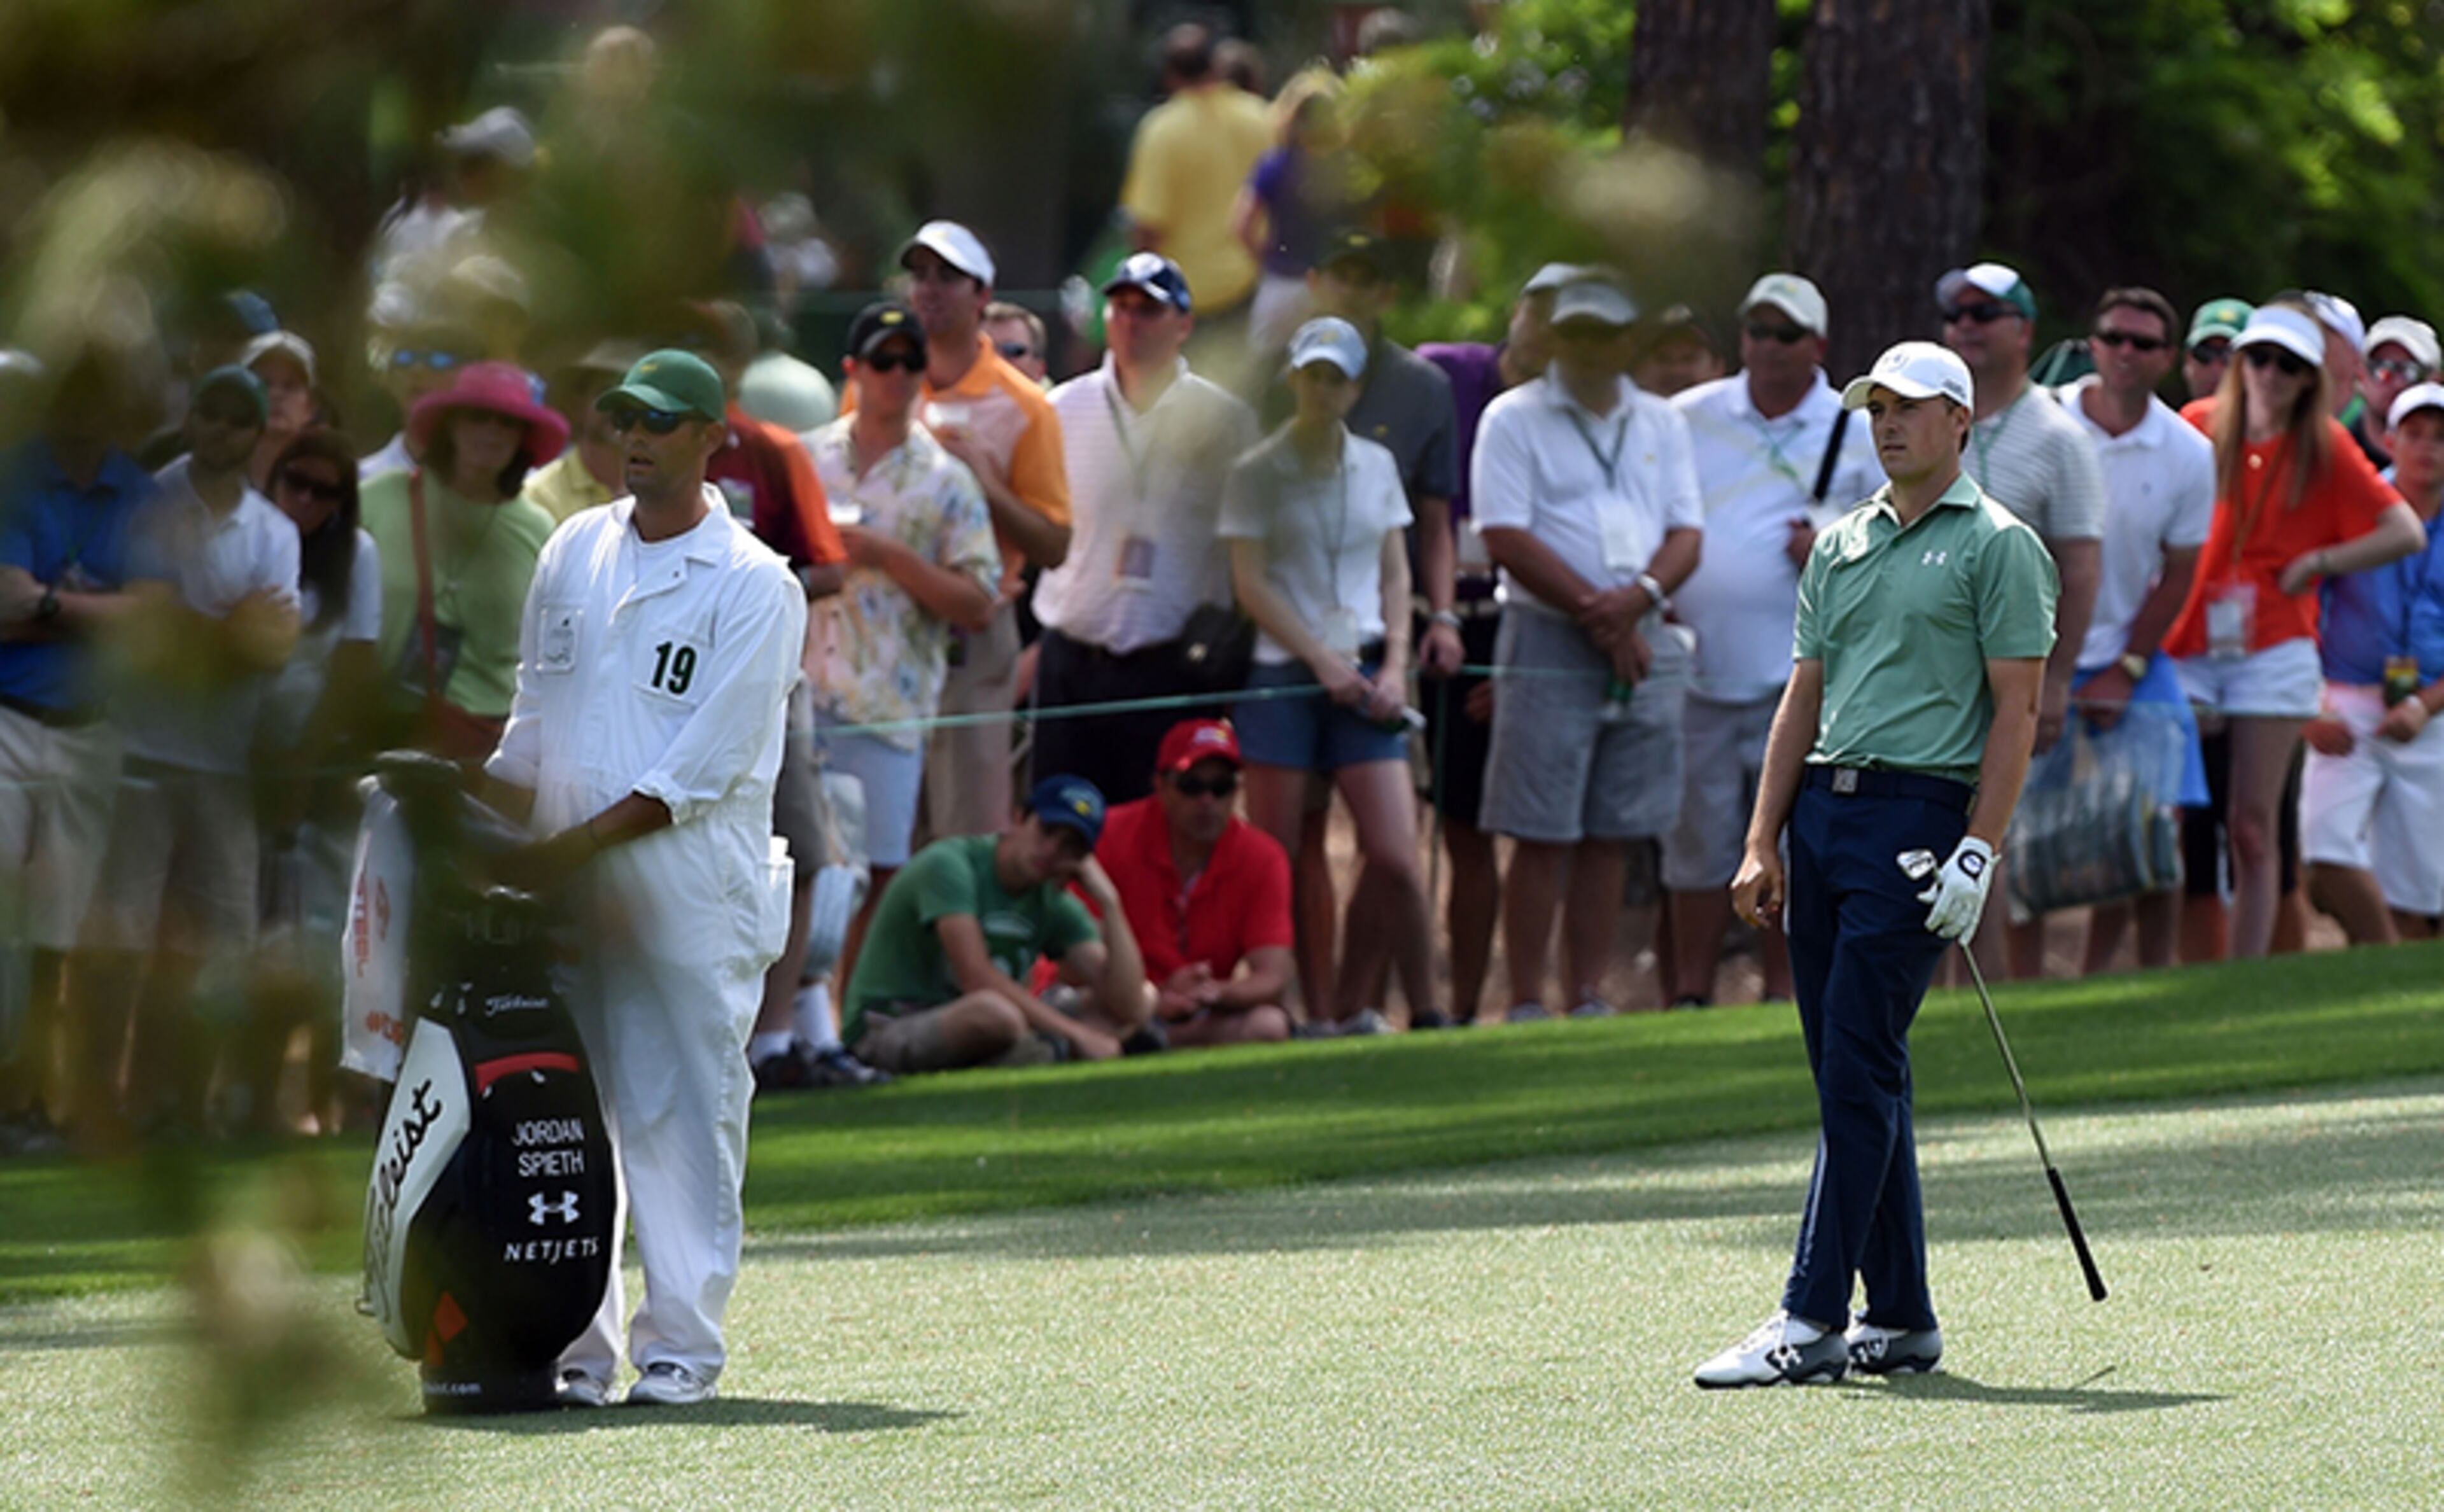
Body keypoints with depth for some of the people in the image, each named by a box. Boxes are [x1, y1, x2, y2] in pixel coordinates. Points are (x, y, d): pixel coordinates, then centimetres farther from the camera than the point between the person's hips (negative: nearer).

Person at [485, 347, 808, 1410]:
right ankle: (573, 1344, 10)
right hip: (562, 885, 5)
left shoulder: (753, 587, -5)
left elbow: (707, 765, -12)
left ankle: (682, 1344, 1)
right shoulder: (574, 553, 14)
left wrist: (580, 842, -17)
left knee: (681, 1112, -5)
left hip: (691, 892, -5)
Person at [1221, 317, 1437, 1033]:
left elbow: (1395, 575, 14)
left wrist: (1395, 665, 0)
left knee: (1395, 856, -8)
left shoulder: (1377, 466, 12)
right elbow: (1251, 583, -5)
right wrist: (1323, 659, -11)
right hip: (1284, 675, -3)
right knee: (1277, 866, -2)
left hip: (1363, 677, 3)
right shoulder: (1256, 473, 0)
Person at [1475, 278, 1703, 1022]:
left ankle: (1589, 1000, 10)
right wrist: (1595, 613, -10)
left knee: (1611, 836, 5)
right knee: (1541, 838, -6)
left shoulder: (1662, 425, 16)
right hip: (1549, 643, -4)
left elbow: (1686, 533, 9)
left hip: (1643, 644, 4)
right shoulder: (1515, 420, 2)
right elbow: (1507, 539, -7)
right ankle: (1526, 1004, -4)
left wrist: (1640, 598, -12)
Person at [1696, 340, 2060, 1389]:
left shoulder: (1997, 547, -2)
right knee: (1848, 1074, 7)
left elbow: (2016, 710, -7)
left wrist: (1979, 850, -15)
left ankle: (1813, 1319, -13)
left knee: (1861, 1072, -11)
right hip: (1822, 808, 7)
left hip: (1917, 818, -7)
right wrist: (1764, 842, 11)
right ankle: (1900, 1319, 13)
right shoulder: (1841, 545, 18)